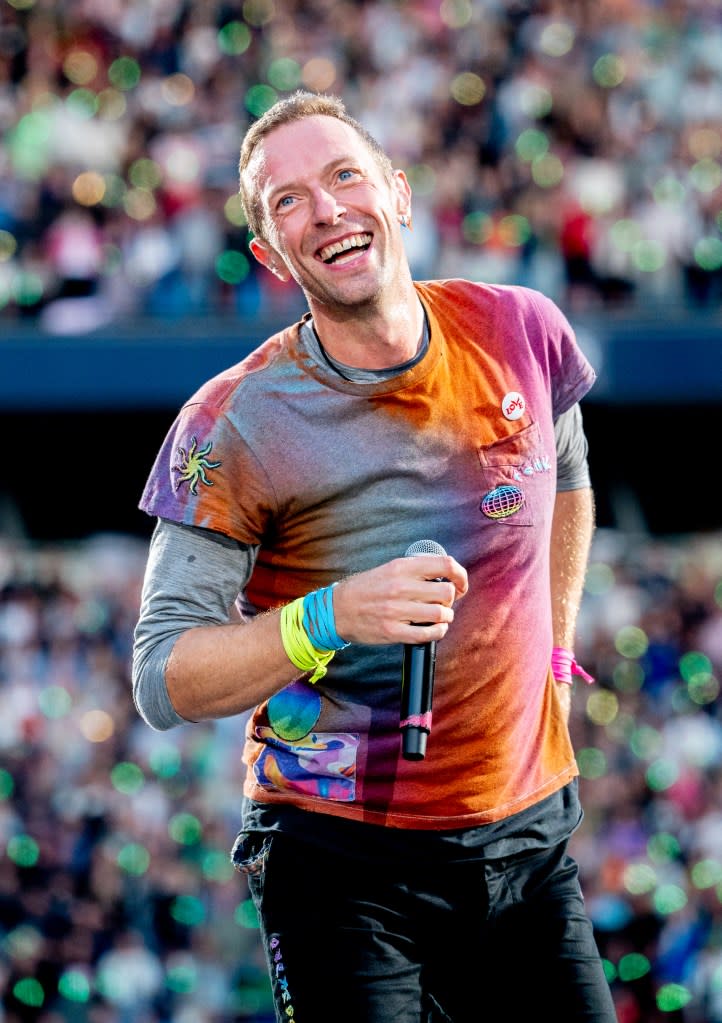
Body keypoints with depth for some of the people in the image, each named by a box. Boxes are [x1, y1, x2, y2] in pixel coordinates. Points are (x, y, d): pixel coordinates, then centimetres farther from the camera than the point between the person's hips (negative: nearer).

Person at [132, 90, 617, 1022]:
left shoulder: (520, 334, -1)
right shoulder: (234, 425, -12)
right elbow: (161, 680, -14)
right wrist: (330, 619, -28)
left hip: (531, 835, 4)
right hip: (342, 857, -4)